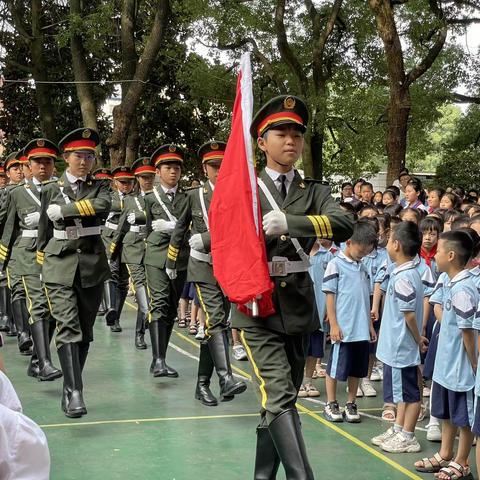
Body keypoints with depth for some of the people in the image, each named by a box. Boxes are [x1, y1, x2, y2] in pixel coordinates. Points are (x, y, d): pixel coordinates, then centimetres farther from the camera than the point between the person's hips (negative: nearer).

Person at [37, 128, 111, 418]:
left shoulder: (100, 187, 8)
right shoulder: (51, 190, 8)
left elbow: (103, 206, -16)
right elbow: (44, 231, 15)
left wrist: (63, 209, -15)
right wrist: (43, 261, 18)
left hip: (93, 266, 2)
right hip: (60, 266, -2)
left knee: (85, 331, 7)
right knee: (68, 327, -16)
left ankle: (70, 390, 20)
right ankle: (74, 392, -22)